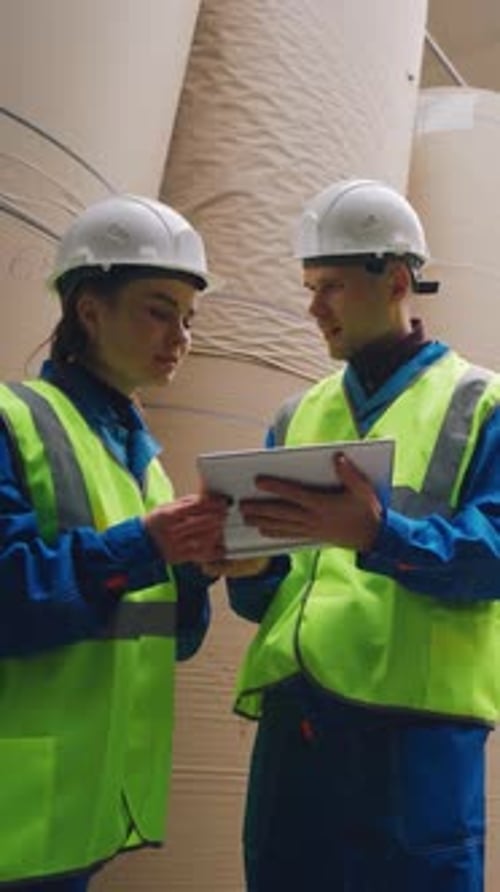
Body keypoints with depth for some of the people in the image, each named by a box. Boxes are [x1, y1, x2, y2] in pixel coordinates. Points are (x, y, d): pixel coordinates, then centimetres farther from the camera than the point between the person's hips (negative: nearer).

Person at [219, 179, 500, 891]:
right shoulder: (297, 416, 18)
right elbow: (267, 593, 17)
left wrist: (378, 533, -29)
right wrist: (251, 565, -7)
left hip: (413, 722, -5)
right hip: (291, 716, 5)